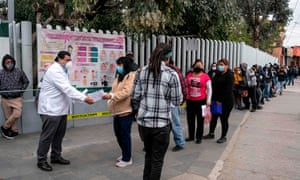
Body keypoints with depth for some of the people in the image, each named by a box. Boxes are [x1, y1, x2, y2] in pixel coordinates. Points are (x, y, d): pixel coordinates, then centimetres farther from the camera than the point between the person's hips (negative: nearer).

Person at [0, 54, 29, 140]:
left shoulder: (19, 71, -3)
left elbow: (26, 82, 9)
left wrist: (22, 90, 1)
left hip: (17, 98, -1)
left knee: (17, 114, -13)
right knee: (8, 117, 5)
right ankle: (14, 131, 20)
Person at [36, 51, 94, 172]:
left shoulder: (61, 70, 16)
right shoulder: (54, 71, -18)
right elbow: (66, 88, -27)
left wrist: (82, 96, 5)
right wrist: (84, 98, -29)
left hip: (60, 109, 10)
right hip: (51, 110, -10)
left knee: (59, 135, 16)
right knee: (47, 136, 1)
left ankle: (56, 156, 29)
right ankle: (41, 160, 14)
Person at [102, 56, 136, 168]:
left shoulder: (132, 76, -10)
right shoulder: (119, 76, 18)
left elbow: (126, 92, -22)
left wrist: (111, 96, -29)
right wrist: (109, 96, 1)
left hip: (126, 111, -9)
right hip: (117, 111, 9)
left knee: (125, 134, 0)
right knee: (118, 134, 16)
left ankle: (127, 159, 14)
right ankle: (125, 154, 34)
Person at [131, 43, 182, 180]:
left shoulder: (142, 71, 3)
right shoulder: (171, 74, -9)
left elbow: (135, 95, 4)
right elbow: (177, 101, -6)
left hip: (143, 121, 5)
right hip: (161, 123, -4)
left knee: (148, 154, 23)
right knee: (157, 159, 11)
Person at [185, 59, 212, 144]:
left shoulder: (205, 76, -3)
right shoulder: (189, 75, 6)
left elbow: (209, 89, -1)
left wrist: (208, 100, -5)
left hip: (201, 101, -3)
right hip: (190, 101, 3)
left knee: (200, 120, 5)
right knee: (190, 119, 10)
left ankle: (199, 137, 16)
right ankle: (191, 136, 24)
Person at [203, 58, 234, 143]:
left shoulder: (229, 76, -10)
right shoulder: (217, 75, 12)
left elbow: (228, 90, -17)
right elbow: (213, 86, 10)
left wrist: (220, 100, -18)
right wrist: (214, 99, 0)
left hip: (226, 101, -7)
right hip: (216, 100, 7)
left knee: (224, 119, 2)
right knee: (213, 117, 13)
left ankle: (223, 137, 15)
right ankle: (211, 133, 27)